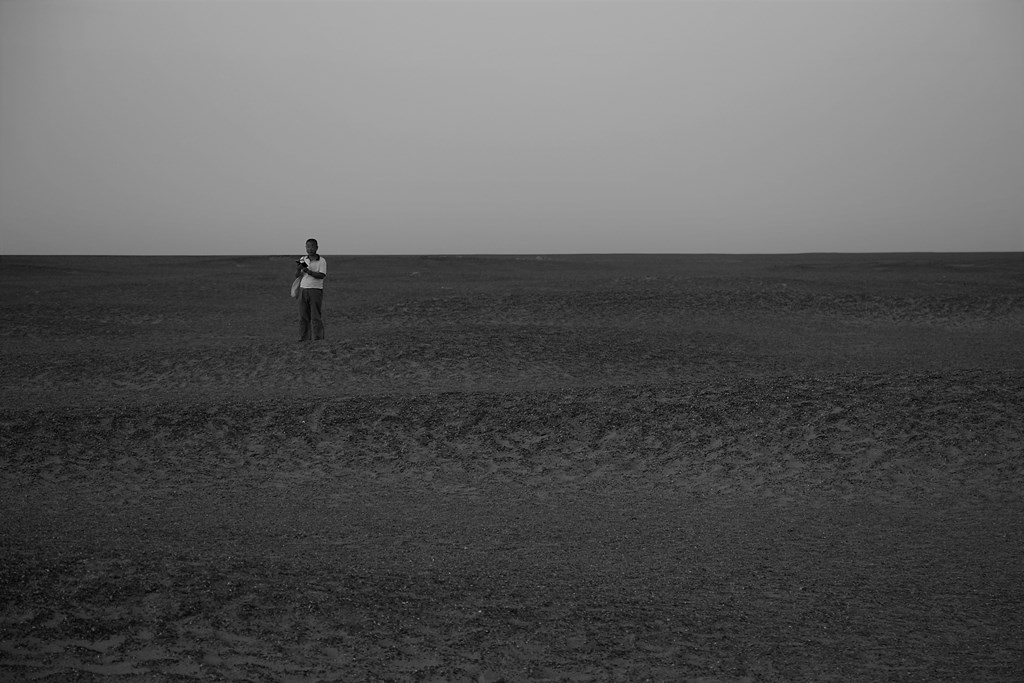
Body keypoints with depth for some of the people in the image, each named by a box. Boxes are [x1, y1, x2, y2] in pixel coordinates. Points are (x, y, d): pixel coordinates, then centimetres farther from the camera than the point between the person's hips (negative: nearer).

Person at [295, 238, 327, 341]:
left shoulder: (322, 261, -2)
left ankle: (317, 339, -1)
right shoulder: (303, 260, 10)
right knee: (303, 317, 3)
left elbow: (322, 275, -13)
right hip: (303, 289, 4)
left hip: (316, 290, -4)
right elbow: (297, 275, 6)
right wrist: (298, 269, -16)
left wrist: (308, 271, -23)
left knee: (316, 317, -3)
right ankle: (303, 339, 7)